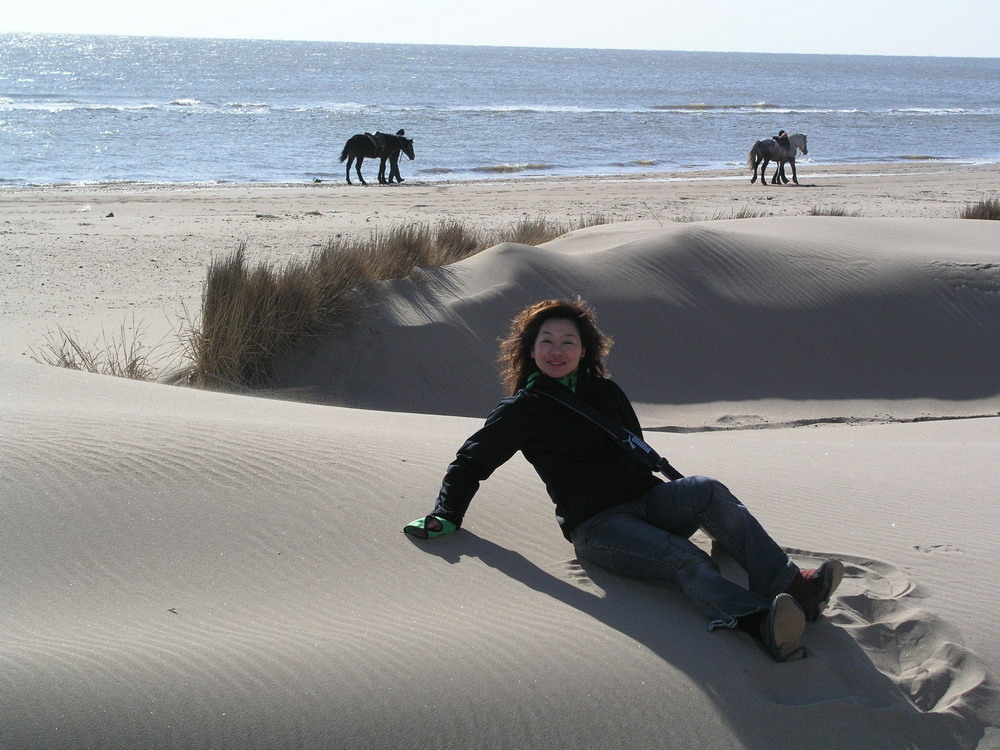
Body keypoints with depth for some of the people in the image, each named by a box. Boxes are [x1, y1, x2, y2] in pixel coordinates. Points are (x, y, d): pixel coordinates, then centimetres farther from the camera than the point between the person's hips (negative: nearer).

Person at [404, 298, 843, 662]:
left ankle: (790, 586, -41)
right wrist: (446, 516, 2)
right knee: (683, 559, -33)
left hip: (647, 500, 5)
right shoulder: (523, 411, 7)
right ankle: (764, 625, -59)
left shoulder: (607, 394, 20)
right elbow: (472, 461, 13)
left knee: (710, 491, -27)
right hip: (596, 525, -5)